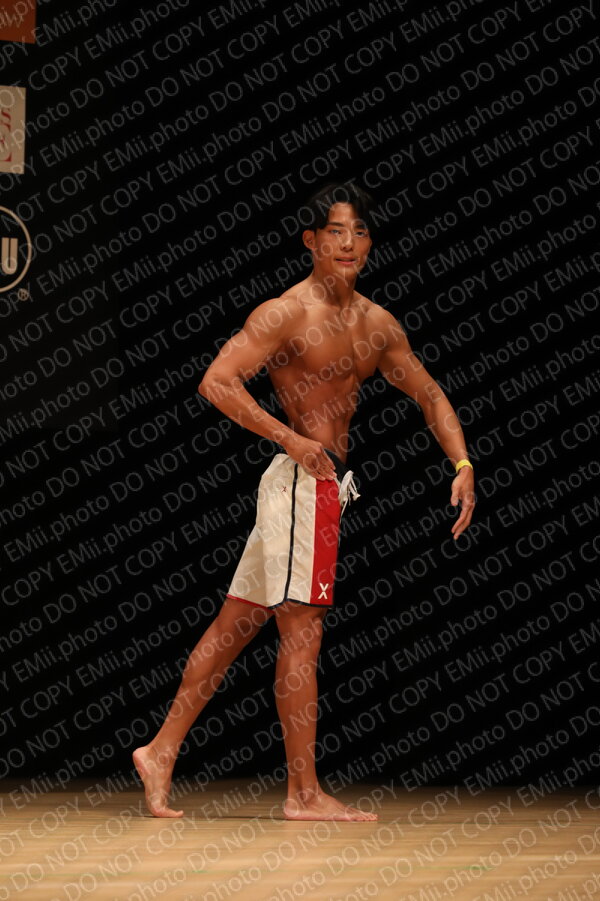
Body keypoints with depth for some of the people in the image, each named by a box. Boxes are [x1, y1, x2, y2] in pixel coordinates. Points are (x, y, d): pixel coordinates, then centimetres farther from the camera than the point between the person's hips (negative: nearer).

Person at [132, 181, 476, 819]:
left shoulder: (378, 325, 13)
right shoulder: (287, 313, -10)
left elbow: (429, 395, 20)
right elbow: (216, 382, -18)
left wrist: (462, 465, 6)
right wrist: (292, 439, -21)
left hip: (327, 484, 8)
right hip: (304, 481, -8)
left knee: (235, 624, 11)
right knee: (301, 631, -7)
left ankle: (161, 752, 17)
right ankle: (304, 793, -4)